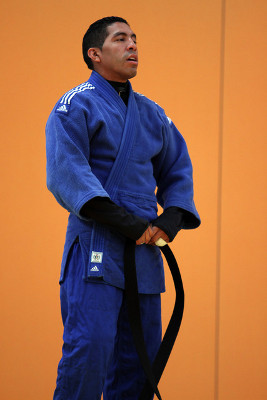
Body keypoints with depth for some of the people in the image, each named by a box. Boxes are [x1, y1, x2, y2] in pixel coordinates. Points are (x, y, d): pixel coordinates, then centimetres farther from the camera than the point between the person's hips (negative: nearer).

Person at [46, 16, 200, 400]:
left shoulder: (151, 113, 18)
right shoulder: (75, 106, -2)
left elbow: (177, 171, 22)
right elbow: (66, 173, -13)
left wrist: (172, 218, 1)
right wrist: (124, 222, -20)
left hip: (145, 249, 6)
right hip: (96, 247, -6)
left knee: (139, 357, 8)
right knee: (89, 350, -15)